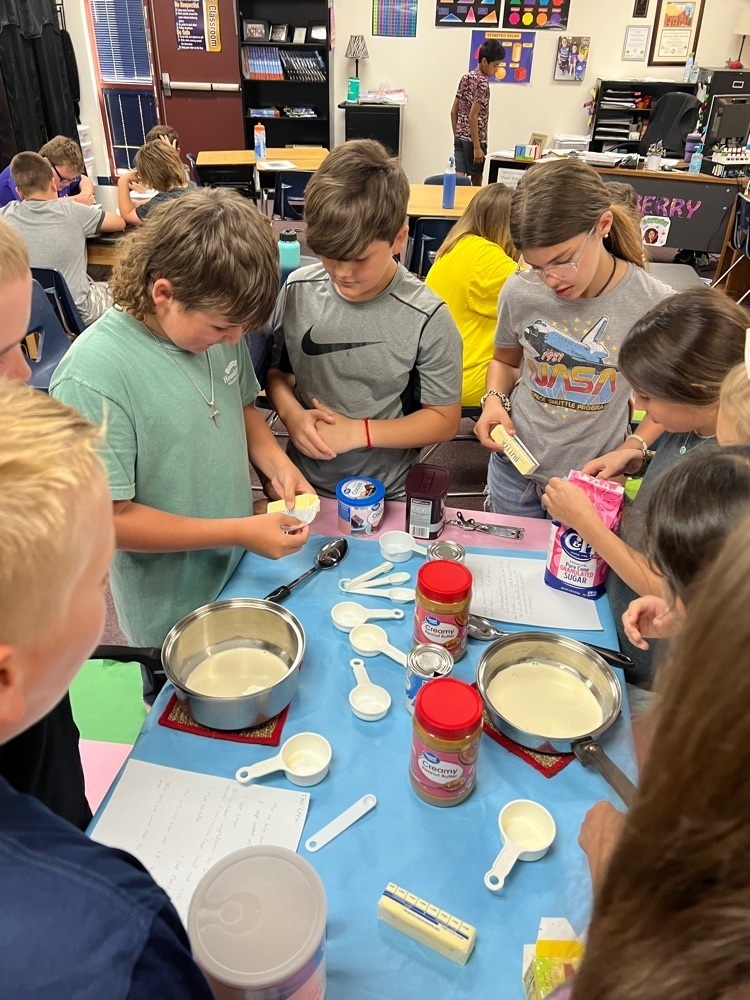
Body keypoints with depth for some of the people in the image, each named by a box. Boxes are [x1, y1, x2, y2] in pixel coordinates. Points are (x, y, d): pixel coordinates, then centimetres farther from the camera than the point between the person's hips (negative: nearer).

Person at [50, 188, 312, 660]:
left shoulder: (216, 322, -11)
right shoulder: (93, 377, -30)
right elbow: (110, 519, -25)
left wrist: (277, 463, -11)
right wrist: (241, 531, -25)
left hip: (242, 570, 6)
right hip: (171, 610, -5)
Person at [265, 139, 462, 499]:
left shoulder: (427, 319, -18)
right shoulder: (298, 290, -9)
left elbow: (445, 420, -11)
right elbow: (277, 371, 5)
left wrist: (358, 431, -21)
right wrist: (292, 413, -16)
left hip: (385, 497, -3)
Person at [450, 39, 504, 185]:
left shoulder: (465, 78, 10)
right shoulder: (482, 83, -14)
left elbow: (454, 111, 12)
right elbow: (473, 117, -20)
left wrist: (456, 136, 18)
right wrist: (477, 147, -19)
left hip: (460, 138, 7)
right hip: (473, 140, -7)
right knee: (476, 180, 5)